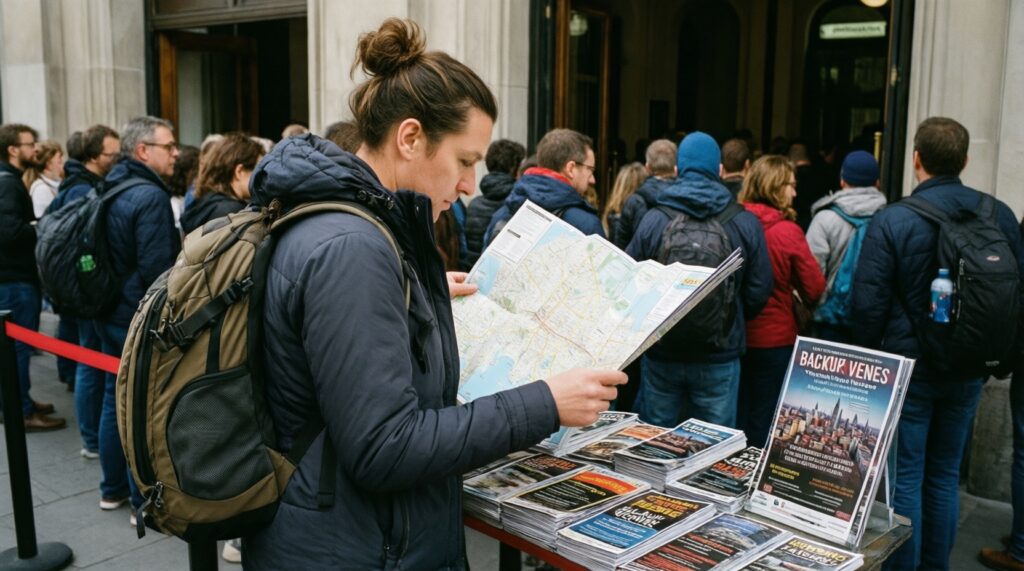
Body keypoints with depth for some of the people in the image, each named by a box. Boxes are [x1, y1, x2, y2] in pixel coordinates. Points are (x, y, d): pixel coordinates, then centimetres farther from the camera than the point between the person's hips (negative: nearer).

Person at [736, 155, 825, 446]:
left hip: (733, 335, 4)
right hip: (774, 339, -4)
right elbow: (815, 289, -8)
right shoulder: (788, 232, -15)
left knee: (735, 417, 16)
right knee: (764, 421, 9)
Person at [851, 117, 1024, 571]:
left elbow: (868, 303, -14)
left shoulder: (891, 220, -15)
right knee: (945, 474, 16)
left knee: (906, 476, 5)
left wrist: (867, 362, 1)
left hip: (908, 365, -4)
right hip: (970, 369, 4)